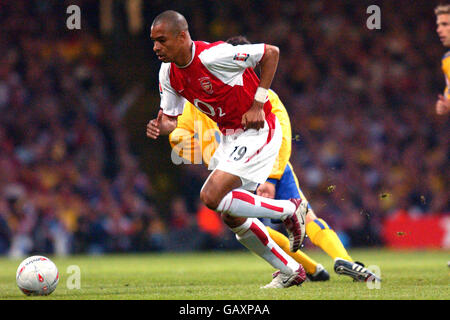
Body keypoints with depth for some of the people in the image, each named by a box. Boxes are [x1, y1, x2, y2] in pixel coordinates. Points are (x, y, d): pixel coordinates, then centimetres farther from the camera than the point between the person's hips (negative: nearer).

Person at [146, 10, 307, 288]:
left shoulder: (213, 56, -25)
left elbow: (271, 53, -17)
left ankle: (290, 210, -5)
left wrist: (257, 104, -18)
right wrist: (160, 127, -18)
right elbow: (170, 119, 7)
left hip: (257, 130, -9)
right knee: (233, 217, 9)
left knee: (212, 196, -21)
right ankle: (291, 271, 23)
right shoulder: (168, 73, -1)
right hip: (230, 137, 9)